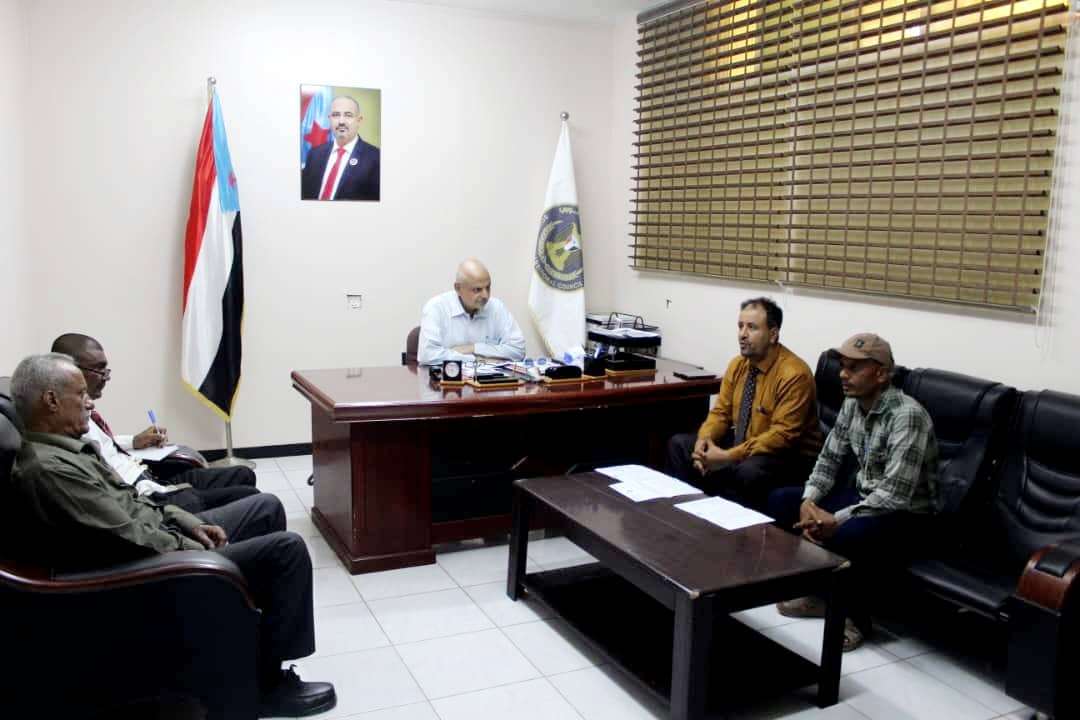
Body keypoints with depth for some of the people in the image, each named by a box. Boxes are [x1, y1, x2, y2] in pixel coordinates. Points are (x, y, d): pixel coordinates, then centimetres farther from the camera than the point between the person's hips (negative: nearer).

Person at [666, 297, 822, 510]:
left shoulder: (794, 373, -21)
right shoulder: (737, 364, 2)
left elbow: (781, 435, -25)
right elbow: (721, 412, 7)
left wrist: (728, 457, -29)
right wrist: (704, 439, -16)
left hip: (788, 455, -7)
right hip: (740, 444, 7)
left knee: (749, 471, -37)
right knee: (678, 444, -2)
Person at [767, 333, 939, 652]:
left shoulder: (907, 415, -26)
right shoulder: (852, 403, -1)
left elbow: (895, 495, -31)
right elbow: (829, 459, 6)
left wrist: (837, 520, -34)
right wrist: (809, 501, -13)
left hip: (905, 515, -8)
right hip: (862, 495, 8)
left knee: (847, 536, -37)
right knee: (780, 501, -3)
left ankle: (854, 616, -8)